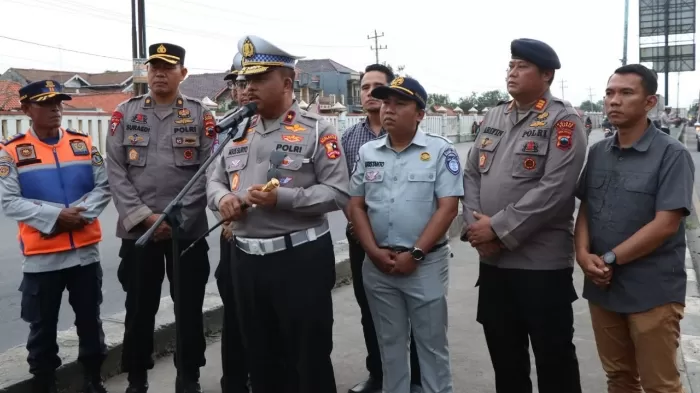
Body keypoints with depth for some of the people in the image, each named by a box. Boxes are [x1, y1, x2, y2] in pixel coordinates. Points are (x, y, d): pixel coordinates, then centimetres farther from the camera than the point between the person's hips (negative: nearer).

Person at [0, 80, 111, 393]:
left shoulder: (84, 143, 5)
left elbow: (103, 188, 2)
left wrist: (80, 213, -16)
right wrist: (56, 216, -20)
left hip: (86, 250, 3)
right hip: (41, 256, -2)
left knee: (90, 320, 13)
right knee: (42, 327, 9)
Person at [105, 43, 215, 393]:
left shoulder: (200, 115, 3)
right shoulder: (125, 113, 6)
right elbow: (116, 171, 0)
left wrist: (175, 221, -10)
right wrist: (144, 217, -10)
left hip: (188, 231, -1)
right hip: (137, 230, 1)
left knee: (189, 309, 8)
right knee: (139, 309, 10)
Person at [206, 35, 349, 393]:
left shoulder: (316, 131, -6)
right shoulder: (238, 132, 13)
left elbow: (338, 192, -13)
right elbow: (215, 180, 18)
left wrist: (282, 198, -22)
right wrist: (222, 198, -6)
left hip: (300, 259, -6)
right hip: (246, 260, 6)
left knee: (309, 357, 6)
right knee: (260, 357, 19)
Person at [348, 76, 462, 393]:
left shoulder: (440, 150, -5)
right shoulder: (367, 152, 7)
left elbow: (447, 207, -11)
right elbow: (356, 205, 6)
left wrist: (415, 254, -15)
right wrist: (374, 251, -6)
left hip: (425, 263, -3)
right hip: (377, 265, 4)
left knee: (431, 343, 8)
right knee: (390, 342, 17)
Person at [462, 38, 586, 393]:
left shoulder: (563, 121, -9)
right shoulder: (493, 117, 11)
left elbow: (554, 189, -19)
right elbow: (472, 174, 10)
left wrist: (498, 228, -18)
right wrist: (474, 224, -7)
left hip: (542, 261, -6)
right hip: (491, 259, 6)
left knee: (553, 356, 8)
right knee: (503, 353, 18)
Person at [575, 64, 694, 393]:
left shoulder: (672, 155, -10)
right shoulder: (597, 152, 7)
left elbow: (665, 224, -17)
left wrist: (609, 259, -15)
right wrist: (583, 254, -8)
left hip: (652, 292, -5)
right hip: (602, 287, 5)